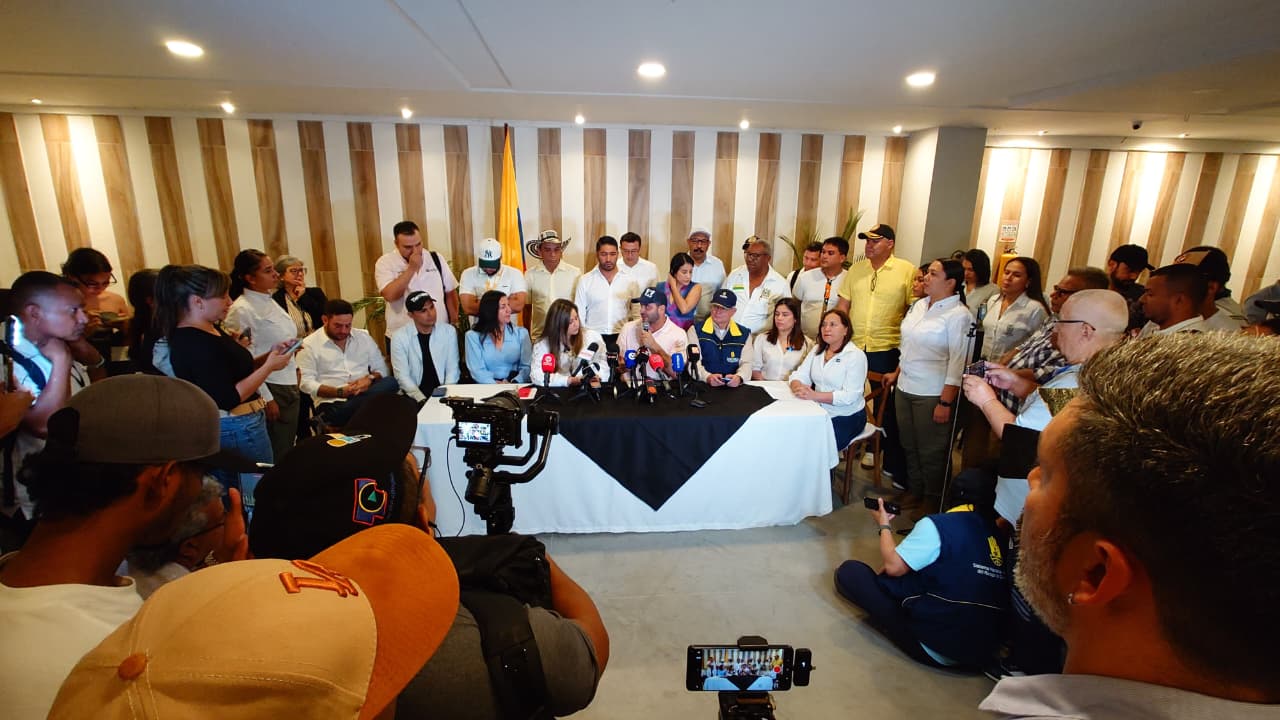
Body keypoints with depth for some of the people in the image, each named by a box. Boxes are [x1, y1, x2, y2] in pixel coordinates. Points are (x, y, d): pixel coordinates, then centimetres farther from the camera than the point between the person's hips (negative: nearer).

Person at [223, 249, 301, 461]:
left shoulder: (270, 301, 10)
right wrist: (265, 398, -15)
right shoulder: (241, 310, -14)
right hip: (270, 389, -8)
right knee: (276, 454, 0)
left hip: (290, 385, 8)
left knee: (288, 448, 15)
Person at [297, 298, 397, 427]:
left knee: (391, 382, -30)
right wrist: (340, 392, -16)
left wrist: (370, 379, -8)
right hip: (332, 403, -6)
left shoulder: (363, 336, 16)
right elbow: (306, 383, -4)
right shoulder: (309, 345, 4)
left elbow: (381, 368, 16)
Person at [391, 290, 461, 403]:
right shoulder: (399, 337, -3)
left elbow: (452, 369, 1)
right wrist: (422, 400, -18)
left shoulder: (449, 331, 3)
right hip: (414, 396, -2)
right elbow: (402, 375, -6)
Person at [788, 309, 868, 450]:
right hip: (820, 412, 5)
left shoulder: (856, 355, -10)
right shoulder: (817, 350, 11)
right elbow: (799, 375, 4)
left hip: (847, 417, -5)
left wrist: (815, 395, -29)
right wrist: (798, 387, -21)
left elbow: (850, 396, -19)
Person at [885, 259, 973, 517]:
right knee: (909, 445, 16)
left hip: (932, 394, -7)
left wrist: (946, 402, -18)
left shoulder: (958, 315, -13)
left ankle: (932, 500, 25)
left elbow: (958, 361, -16)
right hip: (905, 387, 7)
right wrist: (897, 373, 21)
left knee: (931, 451, 7)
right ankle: (914, 490, 34)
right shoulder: (919, 305, 8)